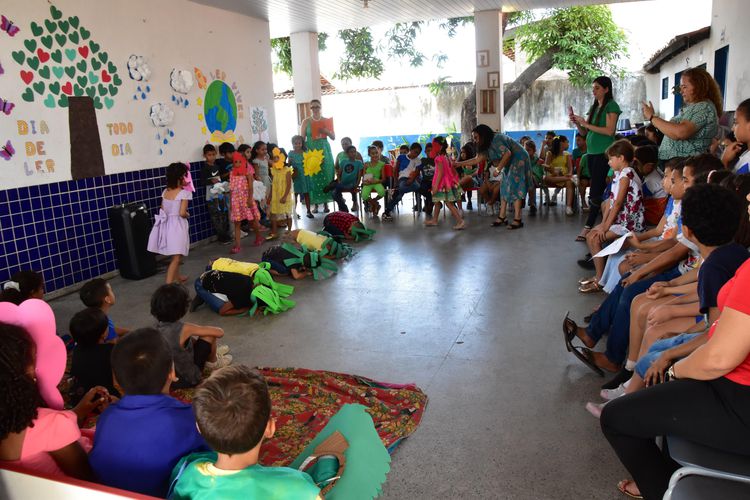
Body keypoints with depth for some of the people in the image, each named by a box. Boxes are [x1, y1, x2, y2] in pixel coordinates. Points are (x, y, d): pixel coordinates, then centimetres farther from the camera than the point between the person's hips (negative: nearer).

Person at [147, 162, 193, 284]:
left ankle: (177, 277, 44)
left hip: (166, 224, 8)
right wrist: (188, 215, 1)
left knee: (175, 256, 26)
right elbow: (182, 213, -19)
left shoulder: (165, 192, 6)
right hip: (177, 225, -8)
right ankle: (168, 284, -10)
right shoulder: (184, 193, -14)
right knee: (176, 258, -4)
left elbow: (162, 210, 9)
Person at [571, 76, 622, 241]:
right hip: (591, 152, 8)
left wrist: (587, 124, -15)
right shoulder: (594, 107, 17)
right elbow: (584, 133, 17)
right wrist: (577, 123, -1)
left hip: (603, 153, -8)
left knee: (595, 191, -10)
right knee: (599, 190, 8)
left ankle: (588, 226, -10)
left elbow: (610, 131, -15)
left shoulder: (611, 106, -4)